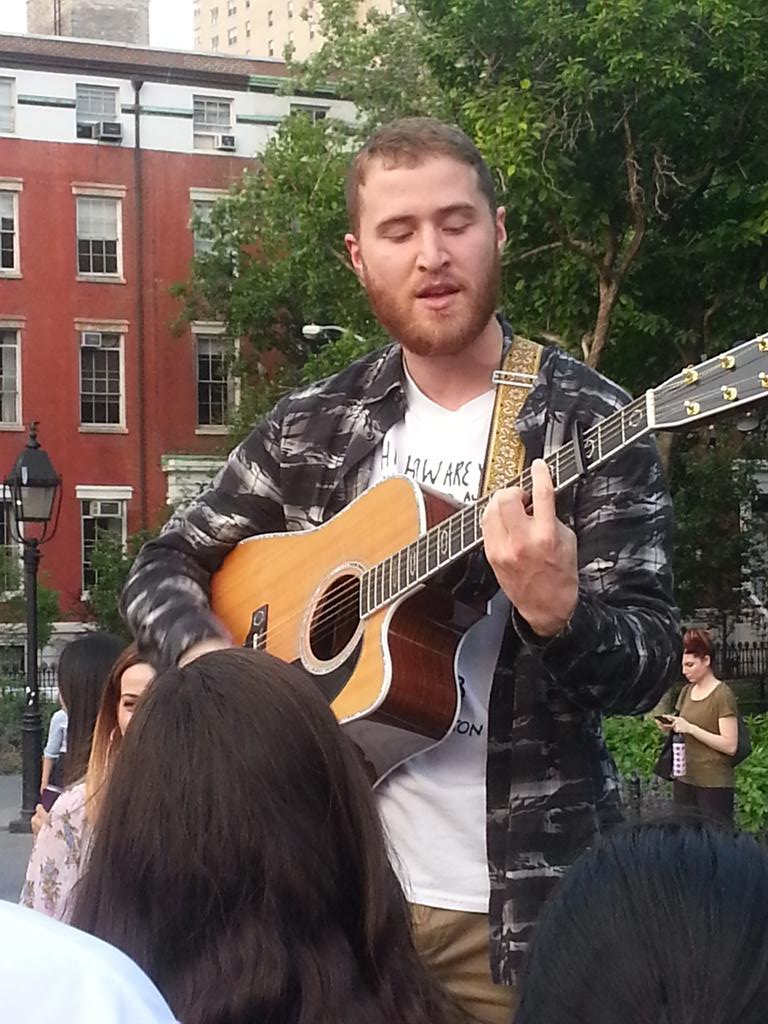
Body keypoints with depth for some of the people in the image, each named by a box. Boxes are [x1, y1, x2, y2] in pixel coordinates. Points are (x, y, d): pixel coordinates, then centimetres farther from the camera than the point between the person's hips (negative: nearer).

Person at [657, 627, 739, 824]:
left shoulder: (723, 695, -10)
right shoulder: (687, 692, 11)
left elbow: (730, 745, -16)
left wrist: (690, 728, -19)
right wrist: (671, 728, 1)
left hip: (714, 784, -7)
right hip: (684, 780, 7)